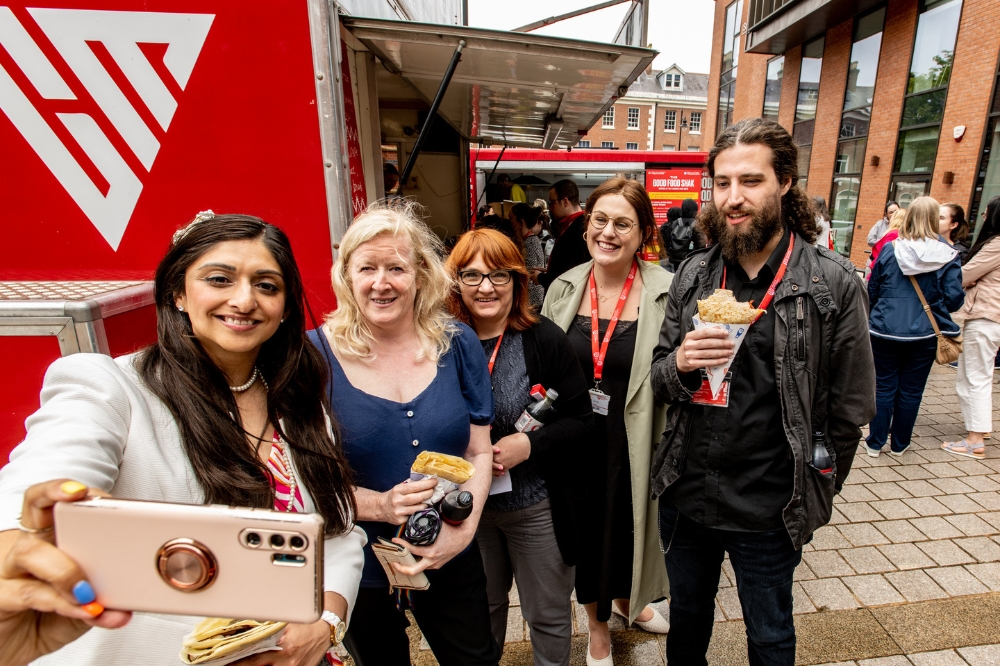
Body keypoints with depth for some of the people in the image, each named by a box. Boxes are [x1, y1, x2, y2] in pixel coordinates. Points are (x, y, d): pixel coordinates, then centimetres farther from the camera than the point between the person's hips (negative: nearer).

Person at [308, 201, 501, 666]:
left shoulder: (457, 344, -8)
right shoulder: (317, 354, -15)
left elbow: (480, 452, -3)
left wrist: (463, 528, -16)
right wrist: (379, 506, -23)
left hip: (451, 561, 2)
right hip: (355, 569, -1)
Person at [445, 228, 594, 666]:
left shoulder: (545, 340, -13)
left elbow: (582, 419, -9)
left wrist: (528, 445, -22)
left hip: (537, 507, -2)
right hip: (467, 505, 3)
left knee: (548, 614, 19)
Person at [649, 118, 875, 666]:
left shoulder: (835, 284, -12)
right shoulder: (693, 276, -2)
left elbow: (850, 409, -5)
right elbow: (658, 383, 3)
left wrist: (810, 497, 0)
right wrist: (679, 365, -19)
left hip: (768, 512, -3)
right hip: (683, 497, 3)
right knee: (686, 618, 27)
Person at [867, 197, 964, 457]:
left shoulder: (889, 249, -5)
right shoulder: (948, 255, -6)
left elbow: (872, 291, 2)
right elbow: (954, 299, -7)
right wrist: (934, 303, 15)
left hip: (885, 331, 0)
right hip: (924, 335, 0)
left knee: (884, 387, 10)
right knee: (911, 391, 12)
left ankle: (875, 442, 17)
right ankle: (899, 444, 25)